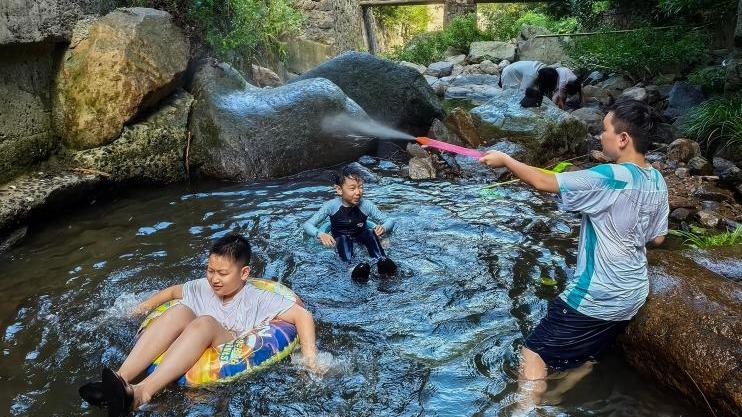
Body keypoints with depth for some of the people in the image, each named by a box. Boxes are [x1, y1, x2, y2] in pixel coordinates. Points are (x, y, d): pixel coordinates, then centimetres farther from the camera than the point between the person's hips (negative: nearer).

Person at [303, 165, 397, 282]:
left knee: (371, 233, -28)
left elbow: (390, 220, -7)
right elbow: (307, 225, -18)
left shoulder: (366, 205, -13)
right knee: (343, 238, -34)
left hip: (360, 238, 2)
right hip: (340, 240, -1)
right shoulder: (331, 206, -17)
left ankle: (381, 260, -49)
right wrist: (320, 234, -40)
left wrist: (383, 228, -32)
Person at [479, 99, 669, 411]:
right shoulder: (658, 182, 1)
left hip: (596, 297, -8)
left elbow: (545, 183, -20)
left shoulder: (609, 178, -24)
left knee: (534, 353, 2)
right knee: (586, 357, 25)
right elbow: (657, 237, 11)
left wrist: (504, 160, -7)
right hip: (632, 296, 9)